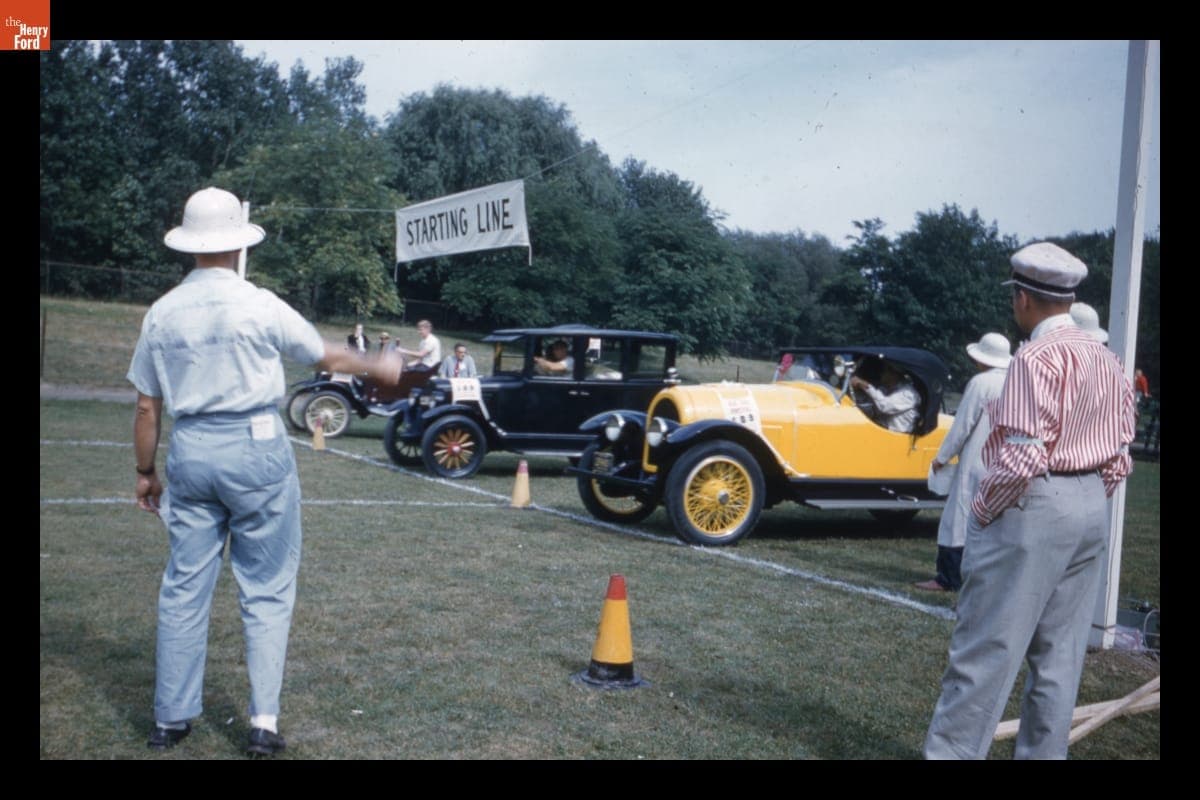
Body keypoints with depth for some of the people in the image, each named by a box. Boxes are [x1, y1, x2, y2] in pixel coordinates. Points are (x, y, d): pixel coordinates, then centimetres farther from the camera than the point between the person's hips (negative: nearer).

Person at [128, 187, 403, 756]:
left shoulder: (162, 313, 2)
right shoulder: (260, 305, -8)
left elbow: (147, 407, 6)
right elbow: (327, 357, 6)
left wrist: (145, 471, 17)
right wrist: (378, 368, 23)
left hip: (190, 451, 4)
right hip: (256, 450, -3)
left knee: (184, 589, 12)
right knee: (266, 592, 6)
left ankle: (171, 718, 21)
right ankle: (264, 721, 6)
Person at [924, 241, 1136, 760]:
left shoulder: (1037, 357, -15)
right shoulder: (1108, 362, 13)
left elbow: (1023, 456, -21)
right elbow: (1118, 458, 12)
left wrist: (984, 508, -9)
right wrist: (1086, 503, 18)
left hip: (1031, 508, -9)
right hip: (1091, 510, 9)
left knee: (986, 649, -4)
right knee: (1059, 655, 11)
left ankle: (950, 751, 1)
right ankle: (1042, 752, 17)